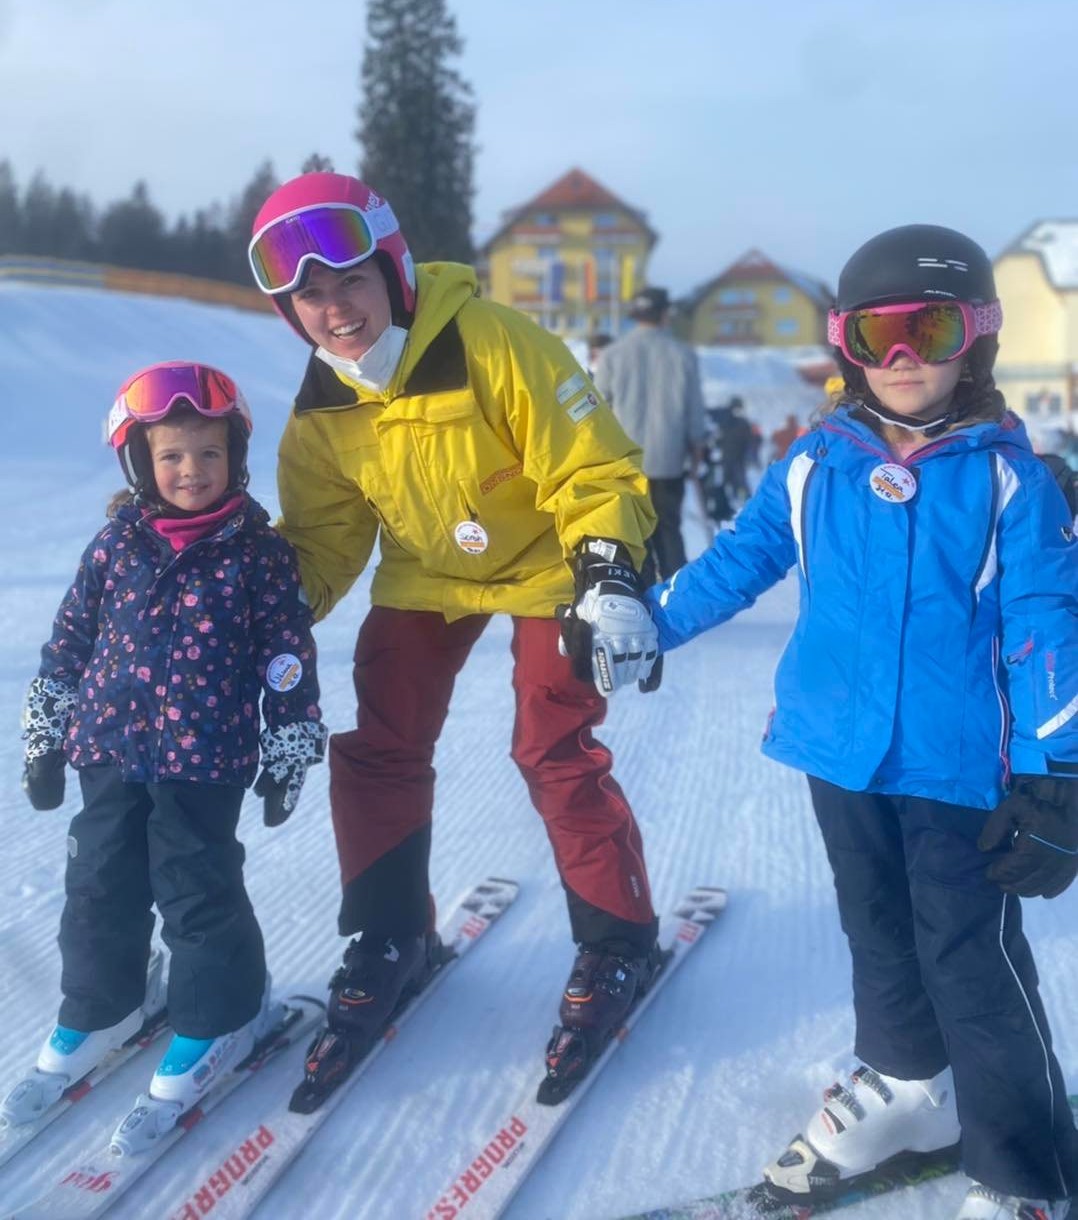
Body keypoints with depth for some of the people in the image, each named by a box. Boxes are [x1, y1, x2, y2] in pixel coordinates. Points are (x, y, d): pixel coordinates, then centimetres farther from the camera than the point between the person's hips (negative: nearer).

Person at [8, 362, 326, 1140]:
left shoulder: (258, 551, -7)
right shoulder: (118, 542, 0)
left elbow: (290, 663, -3)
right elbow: (69, 643, 7)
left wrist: (288, 759, -1)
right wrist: (46, 739, 10)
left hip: (206, 761, -4)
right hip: (110, 751, 4)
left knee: (198, 892, 2)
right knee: (101, 887, 13)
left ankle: (216, 1018, 23)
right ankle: (99, 1010, 34)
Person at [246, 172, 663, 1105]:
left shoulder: (494, 344, -28)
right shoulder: (321, 409, -10)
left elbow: (596, 470, -24)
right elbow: (321, 538, 1)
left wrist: (608, 577, -35)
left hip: (544, 563, -5)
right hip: (424, 574, 5)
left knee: (554, 752, -11)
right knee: (379, 752, -1)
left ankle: (619, 942, 10)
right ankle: (391, 943, 18)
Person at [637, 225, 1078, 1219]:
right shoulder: (816, 465, -1)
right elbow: (741, 560, 10)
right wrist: (648, 622, 11)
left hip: (959, 767, -4)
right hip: (843, 754, 4)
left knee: (973, 960, 1)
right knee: (878, 930, 21)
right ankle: (906, 1081, 44)